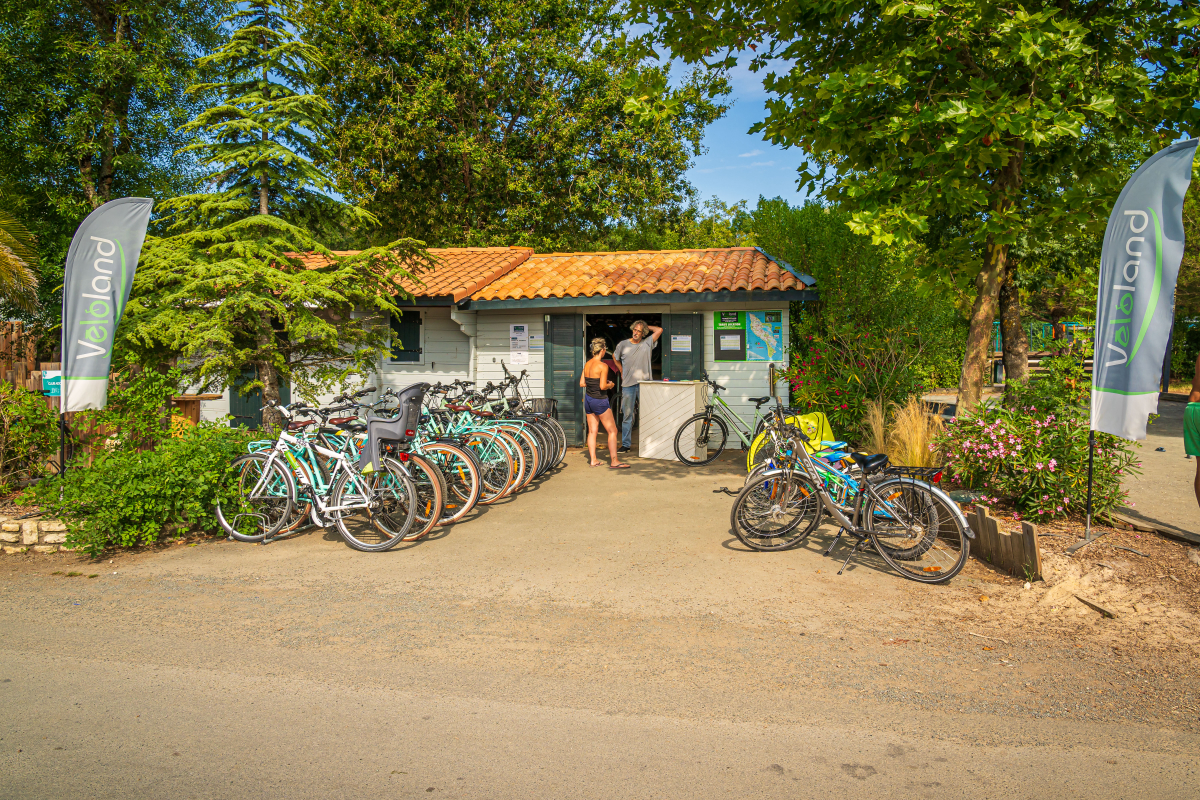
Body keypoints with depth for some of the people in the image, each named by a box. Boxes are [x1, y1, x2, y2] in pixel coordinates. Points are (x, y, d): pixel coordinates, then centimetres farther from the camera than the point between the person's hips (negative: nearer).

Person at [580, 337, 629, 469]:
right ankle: (614, 461, -1)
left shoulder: (587, 364, 4)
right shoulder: (603, 366, -17)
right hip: (599, 401, -8)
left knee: (592, 431, 12)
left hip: (588, 399, 8)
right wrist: (610, 385, -2)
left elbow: (582, 383, 7)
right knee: (612, 431, 0)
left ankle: (593, 460, 14)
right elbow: (602, 386, -21)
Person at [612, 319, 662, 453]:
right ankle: (626, 444, 10)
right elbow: (615, 357, 25)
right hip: (628, 385, 1)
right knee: (627, 415, 4)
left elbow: (659, 330, -6)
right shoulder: (623, 344, 7)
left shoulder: (647, 343, 4)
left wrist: (647, 327, 6)